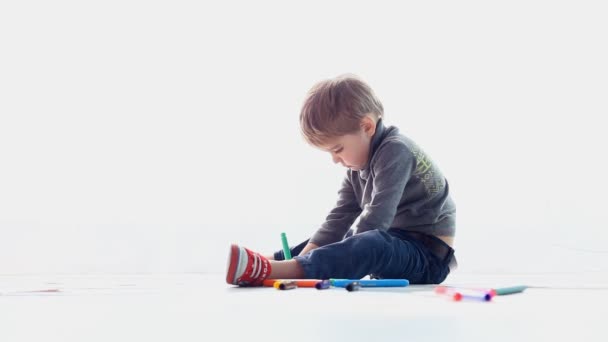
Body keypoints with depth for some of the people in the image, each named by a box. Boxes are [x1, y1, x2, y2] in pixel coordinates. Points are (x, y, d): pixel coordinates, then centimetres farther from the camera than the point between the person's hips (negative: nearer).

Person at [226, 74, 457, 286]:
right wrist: (304, 257, -8)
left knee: (372, 244, -37)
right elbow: (339, 218, 3)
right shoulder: (358, 167, 11)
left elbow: (376, 218, -25)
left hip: (428, 255, -10)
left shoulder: (395, 151, -17)